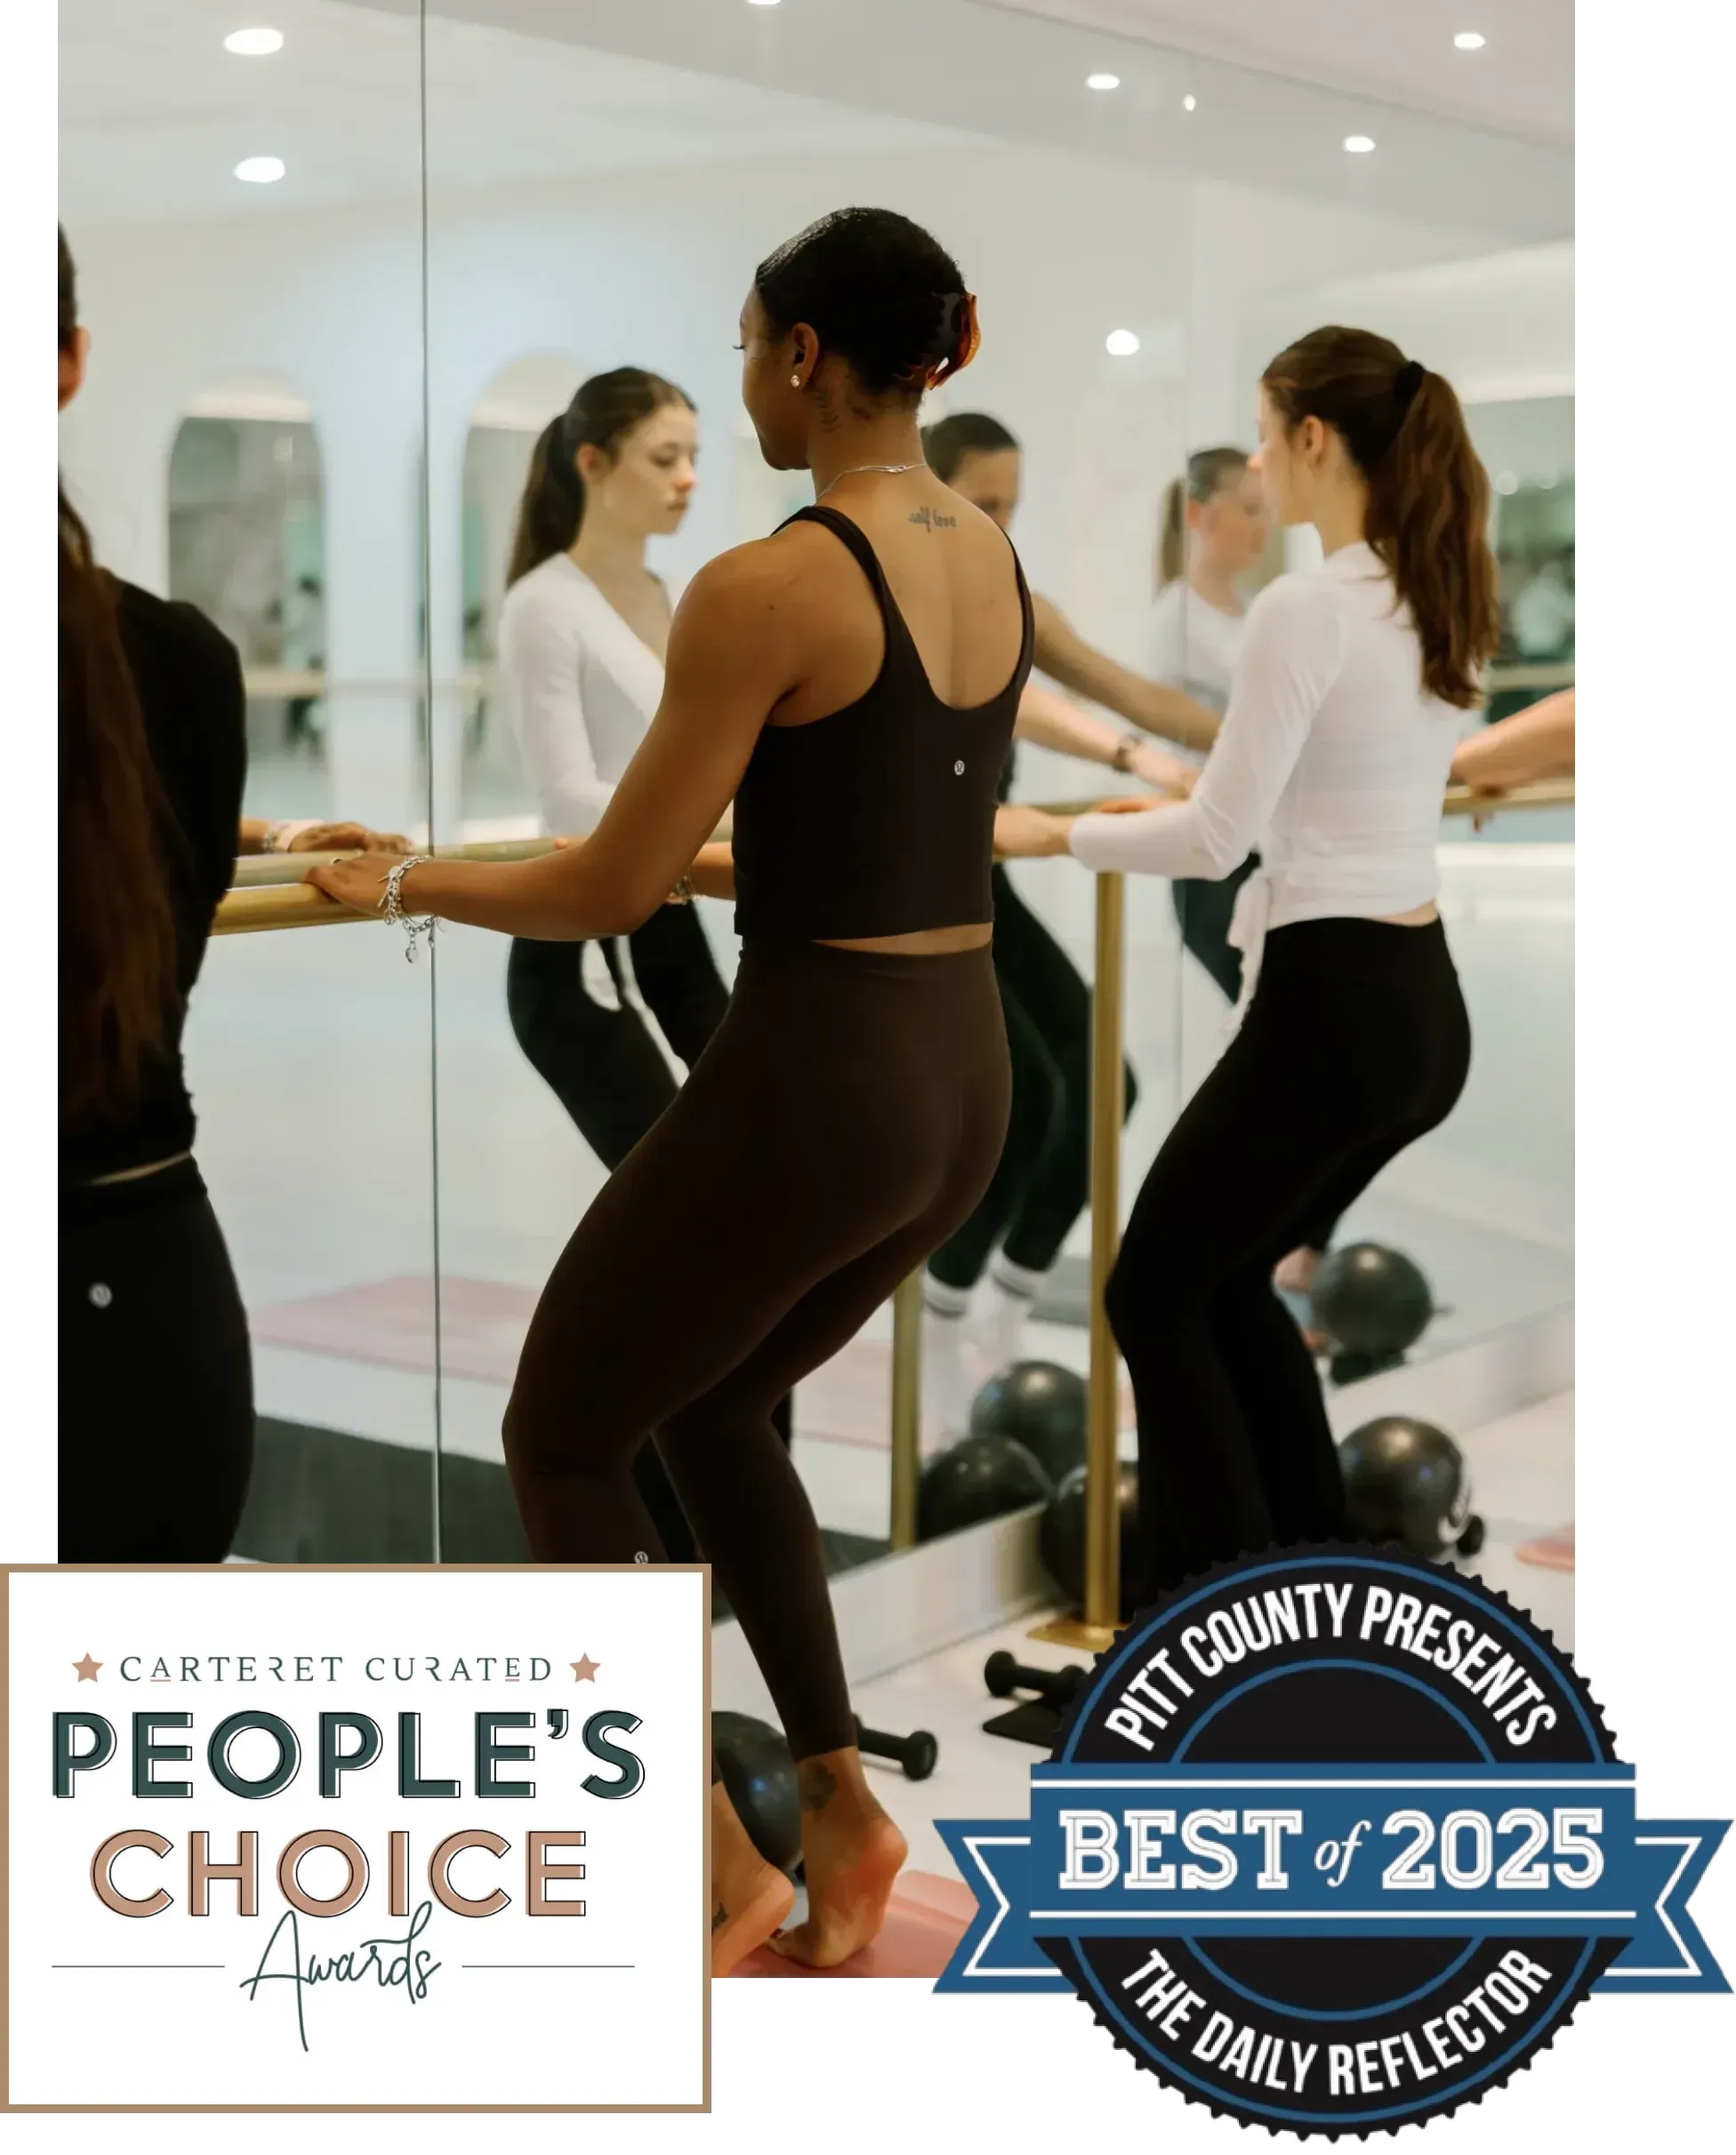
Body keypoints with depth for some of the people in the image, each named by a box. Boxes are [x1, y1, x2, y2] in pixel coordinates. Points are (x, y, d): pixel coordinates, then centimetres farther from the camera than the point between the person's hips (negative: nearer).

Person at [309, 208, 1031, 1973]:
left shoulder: (768, 587, -17)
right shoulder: (993, 557, 7)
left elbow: (609, 890, -13)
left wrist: (404, 885, 3)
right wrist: (705, 858, 29)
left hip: (809, 1084, -8)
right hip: (965, 1078, 8)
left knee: (562, 1438, 14)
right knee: (713, 1403, 29)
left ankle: (711, 1859, 14)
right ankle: (837, 1796, 24)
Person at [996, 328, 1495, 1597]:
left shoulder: (1306, 609, -18)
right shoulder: (1443, 602, 10)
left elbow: (1218, 842, -16)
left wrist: (1055, 835, -1)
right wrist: (1195, 802, 27)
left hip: (1329, 1010, -9)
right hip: (1425, 1008, 9)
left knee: (1156, 1298, 8)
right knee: (1229, 1280, 23)